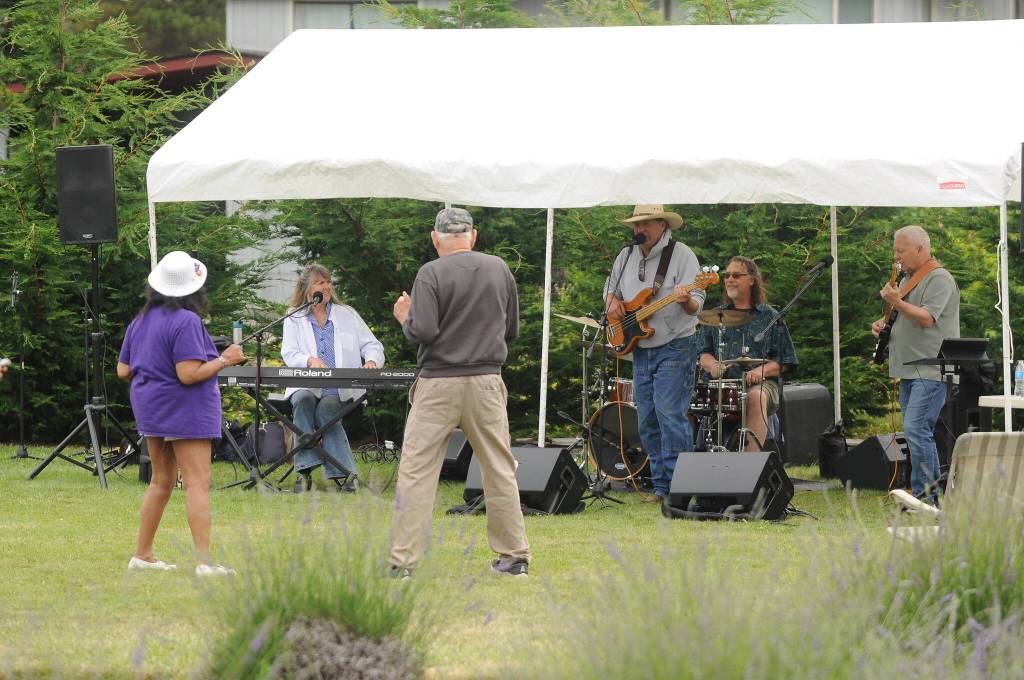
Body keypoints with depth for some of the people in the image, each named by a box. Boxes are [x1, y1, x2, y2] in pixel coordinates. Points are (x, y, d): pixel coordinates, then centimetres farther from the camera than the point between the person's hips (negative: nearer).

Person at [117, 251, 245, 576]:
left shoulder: (140, 321, 8)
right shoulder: (186, 321, -17)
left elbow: (123, 370, 13)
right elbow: (189, 374, -23)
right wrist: (224, 360, -11)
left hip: (151, 411, 8)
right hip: (185, 412, -8)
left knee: (161, 481, 19)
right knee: (198, 482, -10)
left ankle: (142, 554, 22)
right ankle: (204, 560, -17)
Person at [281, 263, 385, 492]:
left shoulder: (347, 315, 15)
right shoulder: (294, 319, 12)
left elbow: (373, 346, 11)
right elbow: (288, 353, -2)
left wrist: (372, 361, -14)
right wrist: (310, 360, -24)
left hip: (341, 390, 0)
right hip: (306, 386, 0)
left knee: (327, 407, -32)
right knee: (303, 400, -34)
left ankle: (343, 473, -36)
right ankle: (306, 469, -37)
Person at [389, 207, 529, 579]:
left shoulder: (431, 273, -8)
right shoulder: (500, 270, 6)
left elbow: (423, 331, -16)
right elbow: (512, 330, 14)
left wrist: (404, 318, 4)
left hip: (439, 385, -4)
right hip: (487, 382, 4)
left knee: (416, 471, -1)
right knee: (500, 470, 11)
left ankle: (402, 560, -5)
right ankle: (514, 555, 15)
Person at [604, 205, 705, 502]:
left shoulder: (681, 255, -6)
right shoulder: (626, 257, 12)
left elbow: (696, 305, -11)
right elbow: (610, 288, 26)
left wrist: (685, 300, -35)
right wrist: (612, 302, 3)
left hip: (675, 347, -7)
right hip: (641, 351, 7)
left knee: (670, 415, -17)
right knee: (647, 422, 6)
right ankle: (661, 487, 11)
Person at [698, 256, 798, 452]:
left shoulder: (769, 317, 13)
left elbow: (783, 361, 8)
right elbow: (704, 353, 19)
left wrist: (762, 370, -12)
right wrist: (712, 364, -5)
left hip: (760, 384, -3)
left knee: (755, 397, -39)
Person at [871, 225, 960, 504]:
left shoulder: (939, 279, -10)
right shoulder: (908, 279, 21)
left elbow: (927, 318, -21)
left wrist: (896, 302, -25)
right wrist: (883, 323, 13)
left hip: (930, 373, -10)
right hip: (909, 372, 10)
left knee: (917, 430, -18)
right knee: (916, 433, 9)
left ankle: (926, 495, -17)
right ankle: (925, 495, 13)